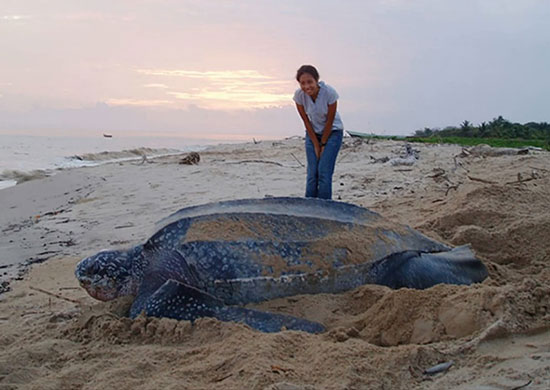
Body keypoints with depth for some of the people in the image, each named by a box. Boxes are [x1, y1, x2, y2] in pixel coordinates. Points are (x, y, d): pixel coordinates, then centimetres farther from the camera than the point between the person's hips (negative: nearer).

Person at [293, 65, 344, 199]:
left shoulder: (329, 92, -27)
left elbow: (330, 121, -17)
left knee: (324, 171, -13)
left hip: (332, 132, -2)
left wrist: (323, 144, -10)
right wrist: (316, 145, -7)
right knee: (312, 173, -4)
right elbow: (306, 122, -9)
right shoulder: (299, 95, -19)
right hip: (313, 133, 3)